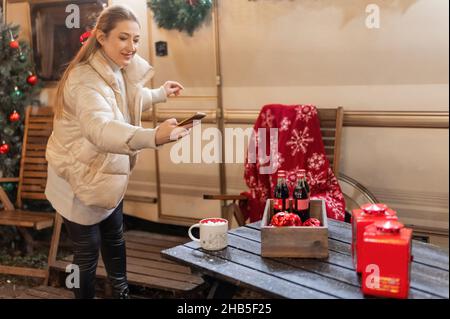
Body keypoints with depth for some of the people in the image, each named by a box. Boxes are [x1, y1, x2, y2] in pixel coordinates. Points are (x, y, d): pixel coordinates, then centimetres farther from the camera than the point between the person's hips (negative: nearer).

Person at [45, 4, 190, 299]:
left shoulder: (120, 71, -2)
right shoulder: (86, 79, -32)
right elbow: (100, 128, -54)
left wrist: (161, 93, 29)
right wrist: (153, 137, -69)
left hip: (108, 174, 8)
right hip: (80, 180, -8)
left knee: (114, 238, 23)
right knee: (87, 250, 6)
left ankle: (121, 292, 43)